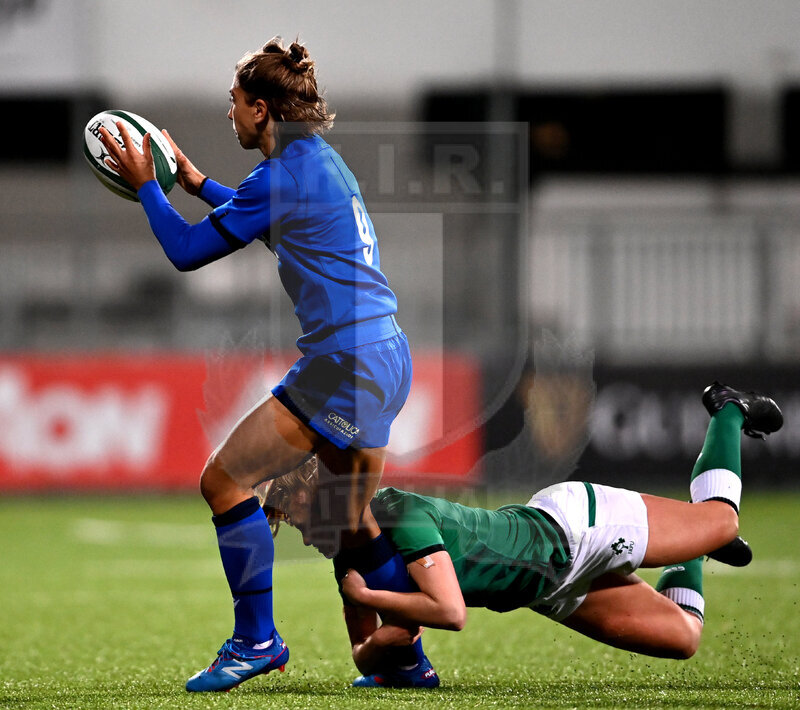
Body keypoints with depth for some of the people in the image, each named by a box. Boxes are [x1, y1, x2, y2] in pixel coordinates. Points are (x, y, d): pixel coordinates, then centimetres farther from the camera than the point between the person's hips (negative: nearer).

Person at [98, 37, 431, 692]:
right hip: (383, 356, 10)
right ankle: (407, 657, 21)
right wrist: (196, 183, 38)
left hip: (349, 363, -10)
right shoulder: (321, 158, 15)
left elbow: (186, 251, -7)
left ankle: (256, 642, -2)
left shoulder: (285, 175, -14)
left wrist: (145, 184, 7)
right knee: (355, 525, 18)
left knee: (225, 481, -7)